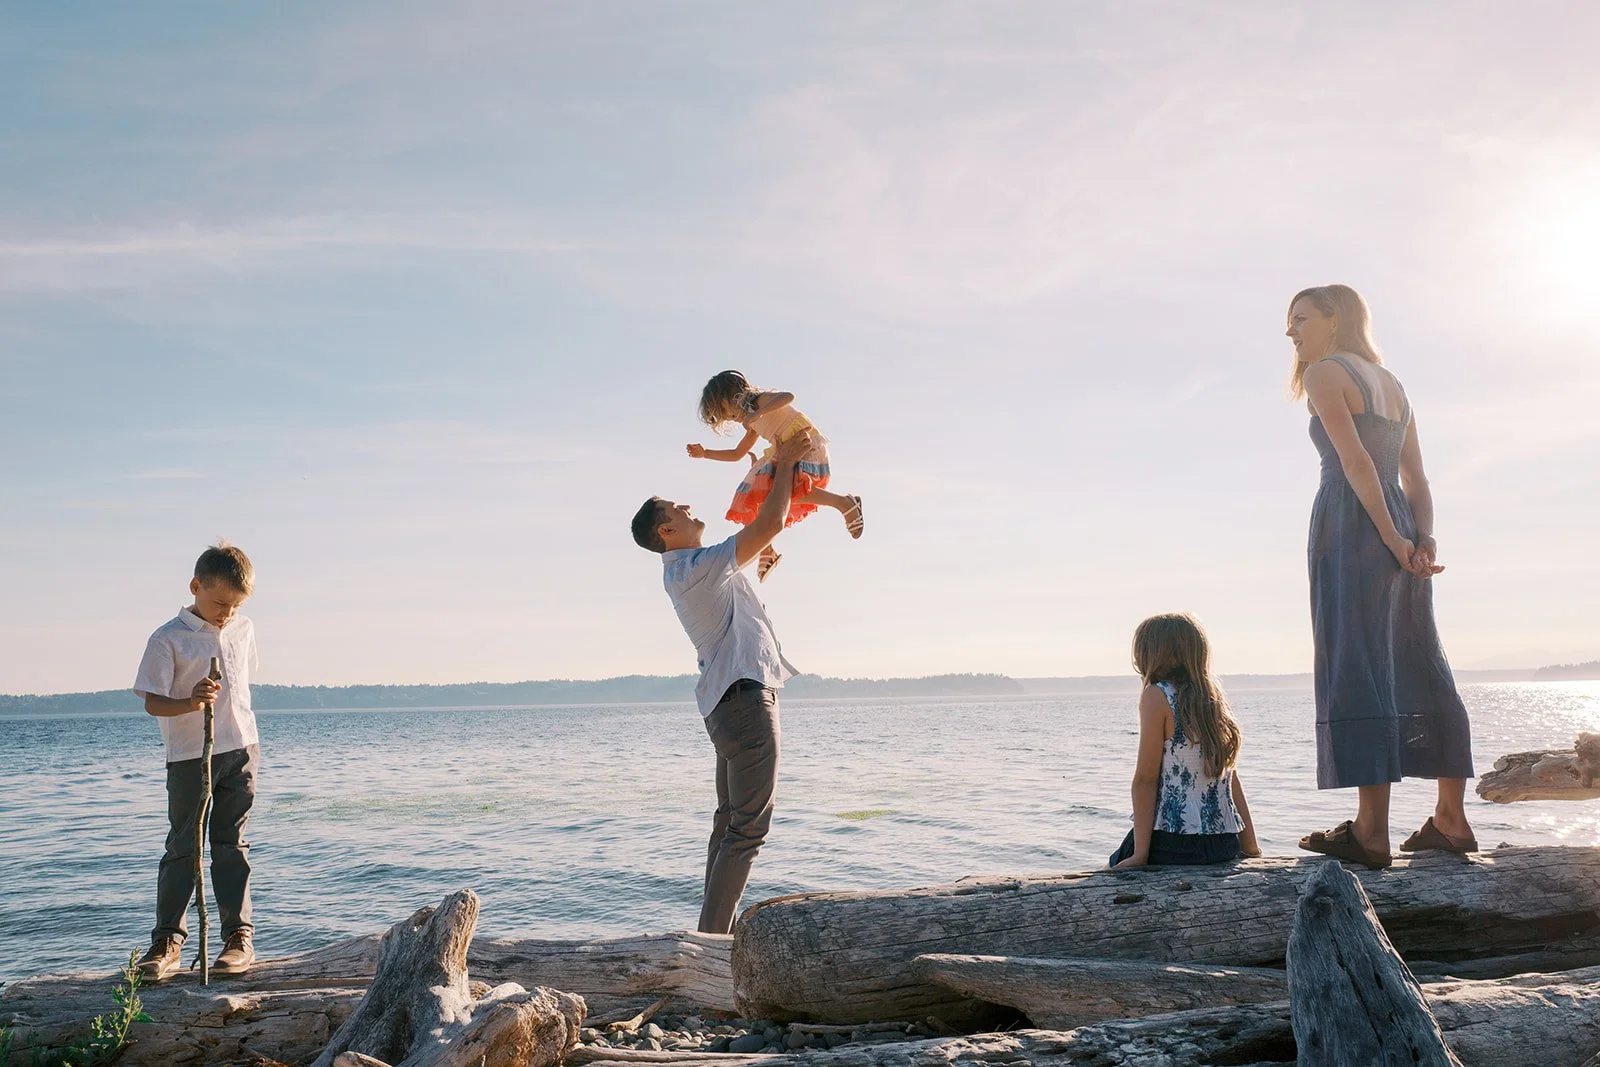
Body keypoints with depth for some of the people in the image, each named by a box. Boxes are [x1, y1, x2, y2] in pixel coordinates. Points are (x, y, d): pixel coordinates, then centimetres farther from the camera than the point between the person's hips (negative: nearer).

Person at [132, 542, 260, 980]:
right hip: (188, 757, -3)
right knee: (182, 848, 1)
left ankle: (240, 936, 10)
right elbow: (152, 702, -11)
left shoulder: (243, 631, 7)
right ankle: (167, 940, 10)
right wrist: (190, 703, -31)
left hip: (240, 751, 3)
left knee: (231, 845, 6)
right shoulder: (168, 639, -8)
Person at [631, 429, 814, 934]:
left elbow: (761, 530, 26)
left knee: (730, 822, 14)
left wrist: (781, 467, 24)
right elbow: (769, 523, -18)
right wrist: (785, 465, -3)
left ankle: (714, 932, 17)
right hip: (746, 698, -11)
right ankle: (713, 937, -10)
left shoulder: (685, 569, 15)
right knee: (747, 827, -10)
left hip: (729, 703, 11)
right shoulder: (696, 567, -15)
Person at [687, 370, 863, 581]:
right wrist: (705, 453, 22)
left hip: (808, 449, -10)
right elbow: (737, 454, 31)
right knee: (753, 500, 9)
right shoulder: (754, 425, 21)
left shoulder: (762, 400, -6)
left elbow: (788, 397, -28)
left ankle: (844, 504, -27)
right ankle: (767, 552, 22)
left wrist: (757, 413, -36)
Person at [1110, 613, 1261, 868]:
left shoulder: (1157, 696, -8)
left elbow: (1146, 778, -12)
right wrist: (1251, 849, 16)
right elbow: (1231, 779, 13)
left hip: (1171, 845, -7)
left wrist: (1140, 856, -13)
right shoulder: (1214, 699, 12)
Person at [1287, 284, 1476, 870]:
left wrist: (1393, 539, -14)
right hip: (1398, 530, 8)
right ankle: (1451, 820, 15)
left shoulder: (1326, 372, 0)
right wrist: (1424, 540, 2)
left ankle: (1371, 831, -15)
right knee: (1419, 669, 10)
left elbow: (1355, 461, -13)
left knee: (1355, 668, -11)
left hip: (1350, 526, -8)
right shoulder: (1392, 383, 24)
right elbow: (1417, 479, 13)